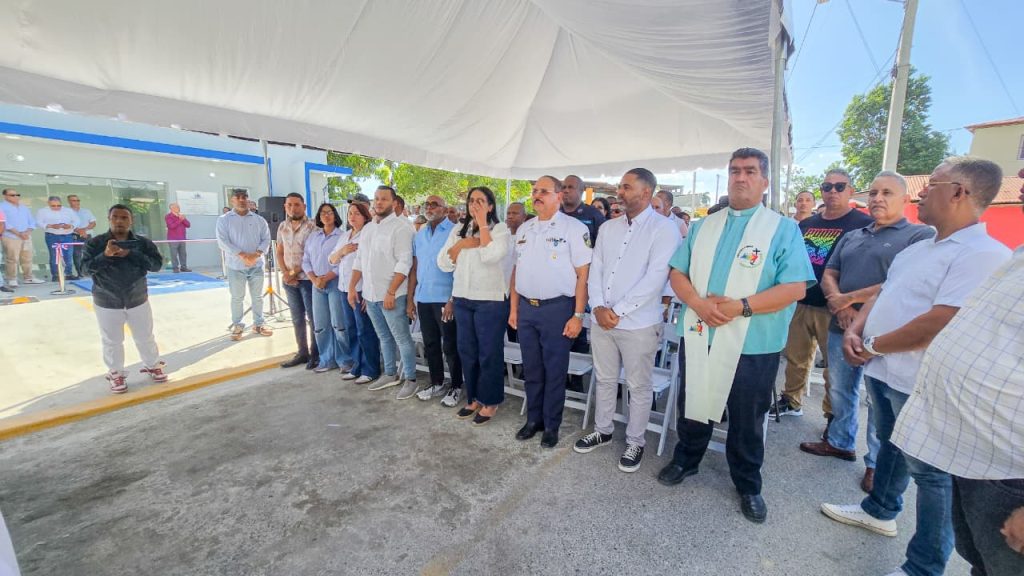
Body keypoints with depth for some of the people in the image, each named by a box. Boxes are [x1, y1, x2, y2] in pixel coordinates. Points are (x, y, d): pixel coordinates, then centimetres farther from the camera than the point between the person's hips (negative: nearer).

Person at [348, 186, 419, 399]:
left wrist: (390, 292, -21)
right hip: (370, 294, 8)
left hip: (391, 295, -7)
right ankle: (390, 375, 30)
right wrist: (352, 287, 11)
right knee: (384, 337, 17)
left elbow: (404, 262, -18)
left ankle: (410, 380, 12)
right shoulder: (368, 228, 14)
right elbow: (359, 260, 17)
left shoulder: (400, 226, -10)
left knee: (402, 338, 1)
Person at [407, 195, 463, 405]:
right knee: (430, 345, 15)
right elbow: (414, 268, 13)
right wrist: (410, 298, 9)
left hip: (445, 299, -6)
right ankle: (437, 383, 30)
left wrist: (453, 300, -16)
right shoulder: (419, 235, 12)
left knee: (450, 346, 5)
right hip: (423, 299, 6)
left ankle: (456, 387, 20)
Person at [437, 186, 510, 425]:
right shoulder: (458, 230, 12)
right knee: (467, 351, 12)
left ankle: (490, 402, 17)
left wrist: (483, 224, -14)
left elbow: (491, 256, -21)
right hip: (462, 299, 5)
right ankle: (473, 398, 27)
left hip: (491, 299, -5)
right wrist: (461, 245, -8)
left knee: (489, 352, 2)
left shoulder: (500, 229, -2)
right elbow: (443, 264, 6)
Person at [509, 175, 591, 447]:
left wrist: (578, 315, -13)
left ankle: (551, 425, 25)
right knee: (531, 369, 15)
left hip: (557, 308, -5)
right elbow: (516, 270, 14)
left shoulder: (574, 228, -7)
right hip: (526, 307, 5)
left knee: (554, 371, 8)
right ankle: (533, 419, 32)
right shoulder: (524, 229, 11)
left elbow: (583, 274, -9)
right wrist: (514, 308, 11)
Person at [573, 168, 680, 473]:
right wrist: (598, 307, -8)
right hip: (600, 319, 6)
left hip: (638, 323, -5)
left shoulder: (664, 229, -8)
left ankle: (635, 442, 28)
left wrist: (617, 311, -17)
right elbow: (595, 269, 7)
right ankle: (602, 430, 36)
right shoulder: (608, 227, 11)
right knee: (604, 380, 18)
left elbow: (655, 277, -17)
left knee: (639, 387, 10)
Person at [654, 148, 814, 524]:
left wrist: (742, 306, -23)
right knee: (693, 407, 19)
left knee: (747, 421, 14)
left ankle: (748, 486, 36)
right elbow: (678, 274, 5)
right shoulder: (703, 226, 9)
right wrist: (698, 303, -14)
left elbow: (795, 288, -11)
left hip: (753, 345, -3)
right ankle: (685, 461, 42)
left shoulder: (784, 230, -3)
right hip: (697, 338, 3)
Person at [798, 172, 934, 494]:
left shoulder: (921, 235, -4)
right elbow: (828, 276, 9)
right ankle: (840, 443, 34)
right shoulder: (852, 237, 15)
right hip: (842, 329, 6)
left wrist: (849, 298, -13)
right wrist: (839, 305, -11)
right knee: (840, 391, 16)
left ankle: (877, 464, 22)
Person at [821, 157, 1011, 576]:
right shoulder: (918, 248, 10)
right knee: (890, 445, 24)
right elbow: (883, 295, 14)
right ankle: (880, 511, 45)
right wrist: (855, 331, -3)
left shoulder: (983, 254, -18)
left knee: (929, 470, 6)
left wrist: (872, 345, -14)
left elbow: (940, 324, -25)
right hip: (882, 370, 8)